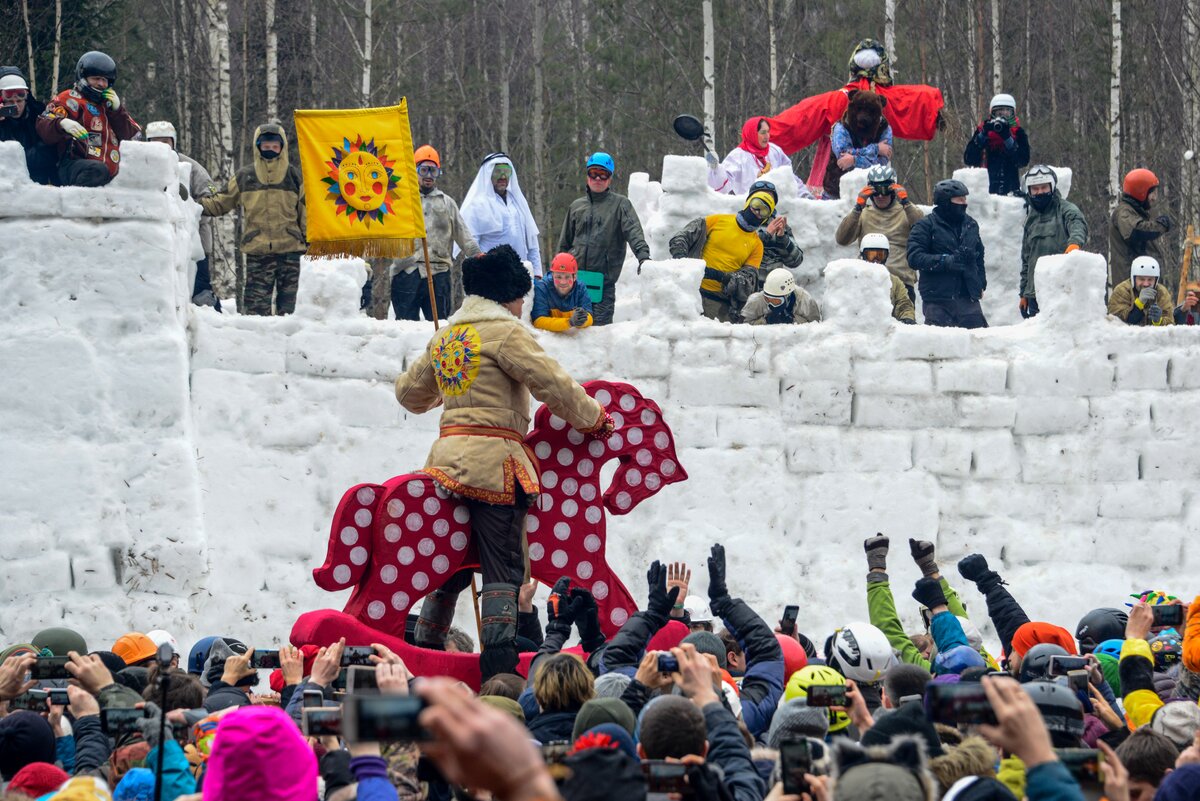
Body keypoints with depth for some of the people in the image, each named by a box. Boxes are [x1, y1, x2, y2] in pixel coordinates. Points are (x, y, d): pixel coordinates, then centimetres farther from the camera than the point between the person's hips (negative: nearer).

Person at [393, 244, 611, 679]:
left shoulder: (445, 337, 16)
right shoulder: (505, 332, -7)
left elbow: (410, 393, 27)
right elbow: (553, 385, -12)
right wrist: (595, 419, 1)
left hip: (448, 452, 7)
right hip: (493, 456, -7)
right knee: (502, 565, -8)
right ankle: (499, 669, -16)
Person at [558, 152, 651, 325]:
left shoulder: (620, 204, 5)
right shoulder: (577, 206, 18)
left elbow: (633, 231, -10)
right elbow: (565, 243, 23)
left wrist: (643, 255, -27)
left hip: (604, 280, -4)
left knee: (601, 323, -8)